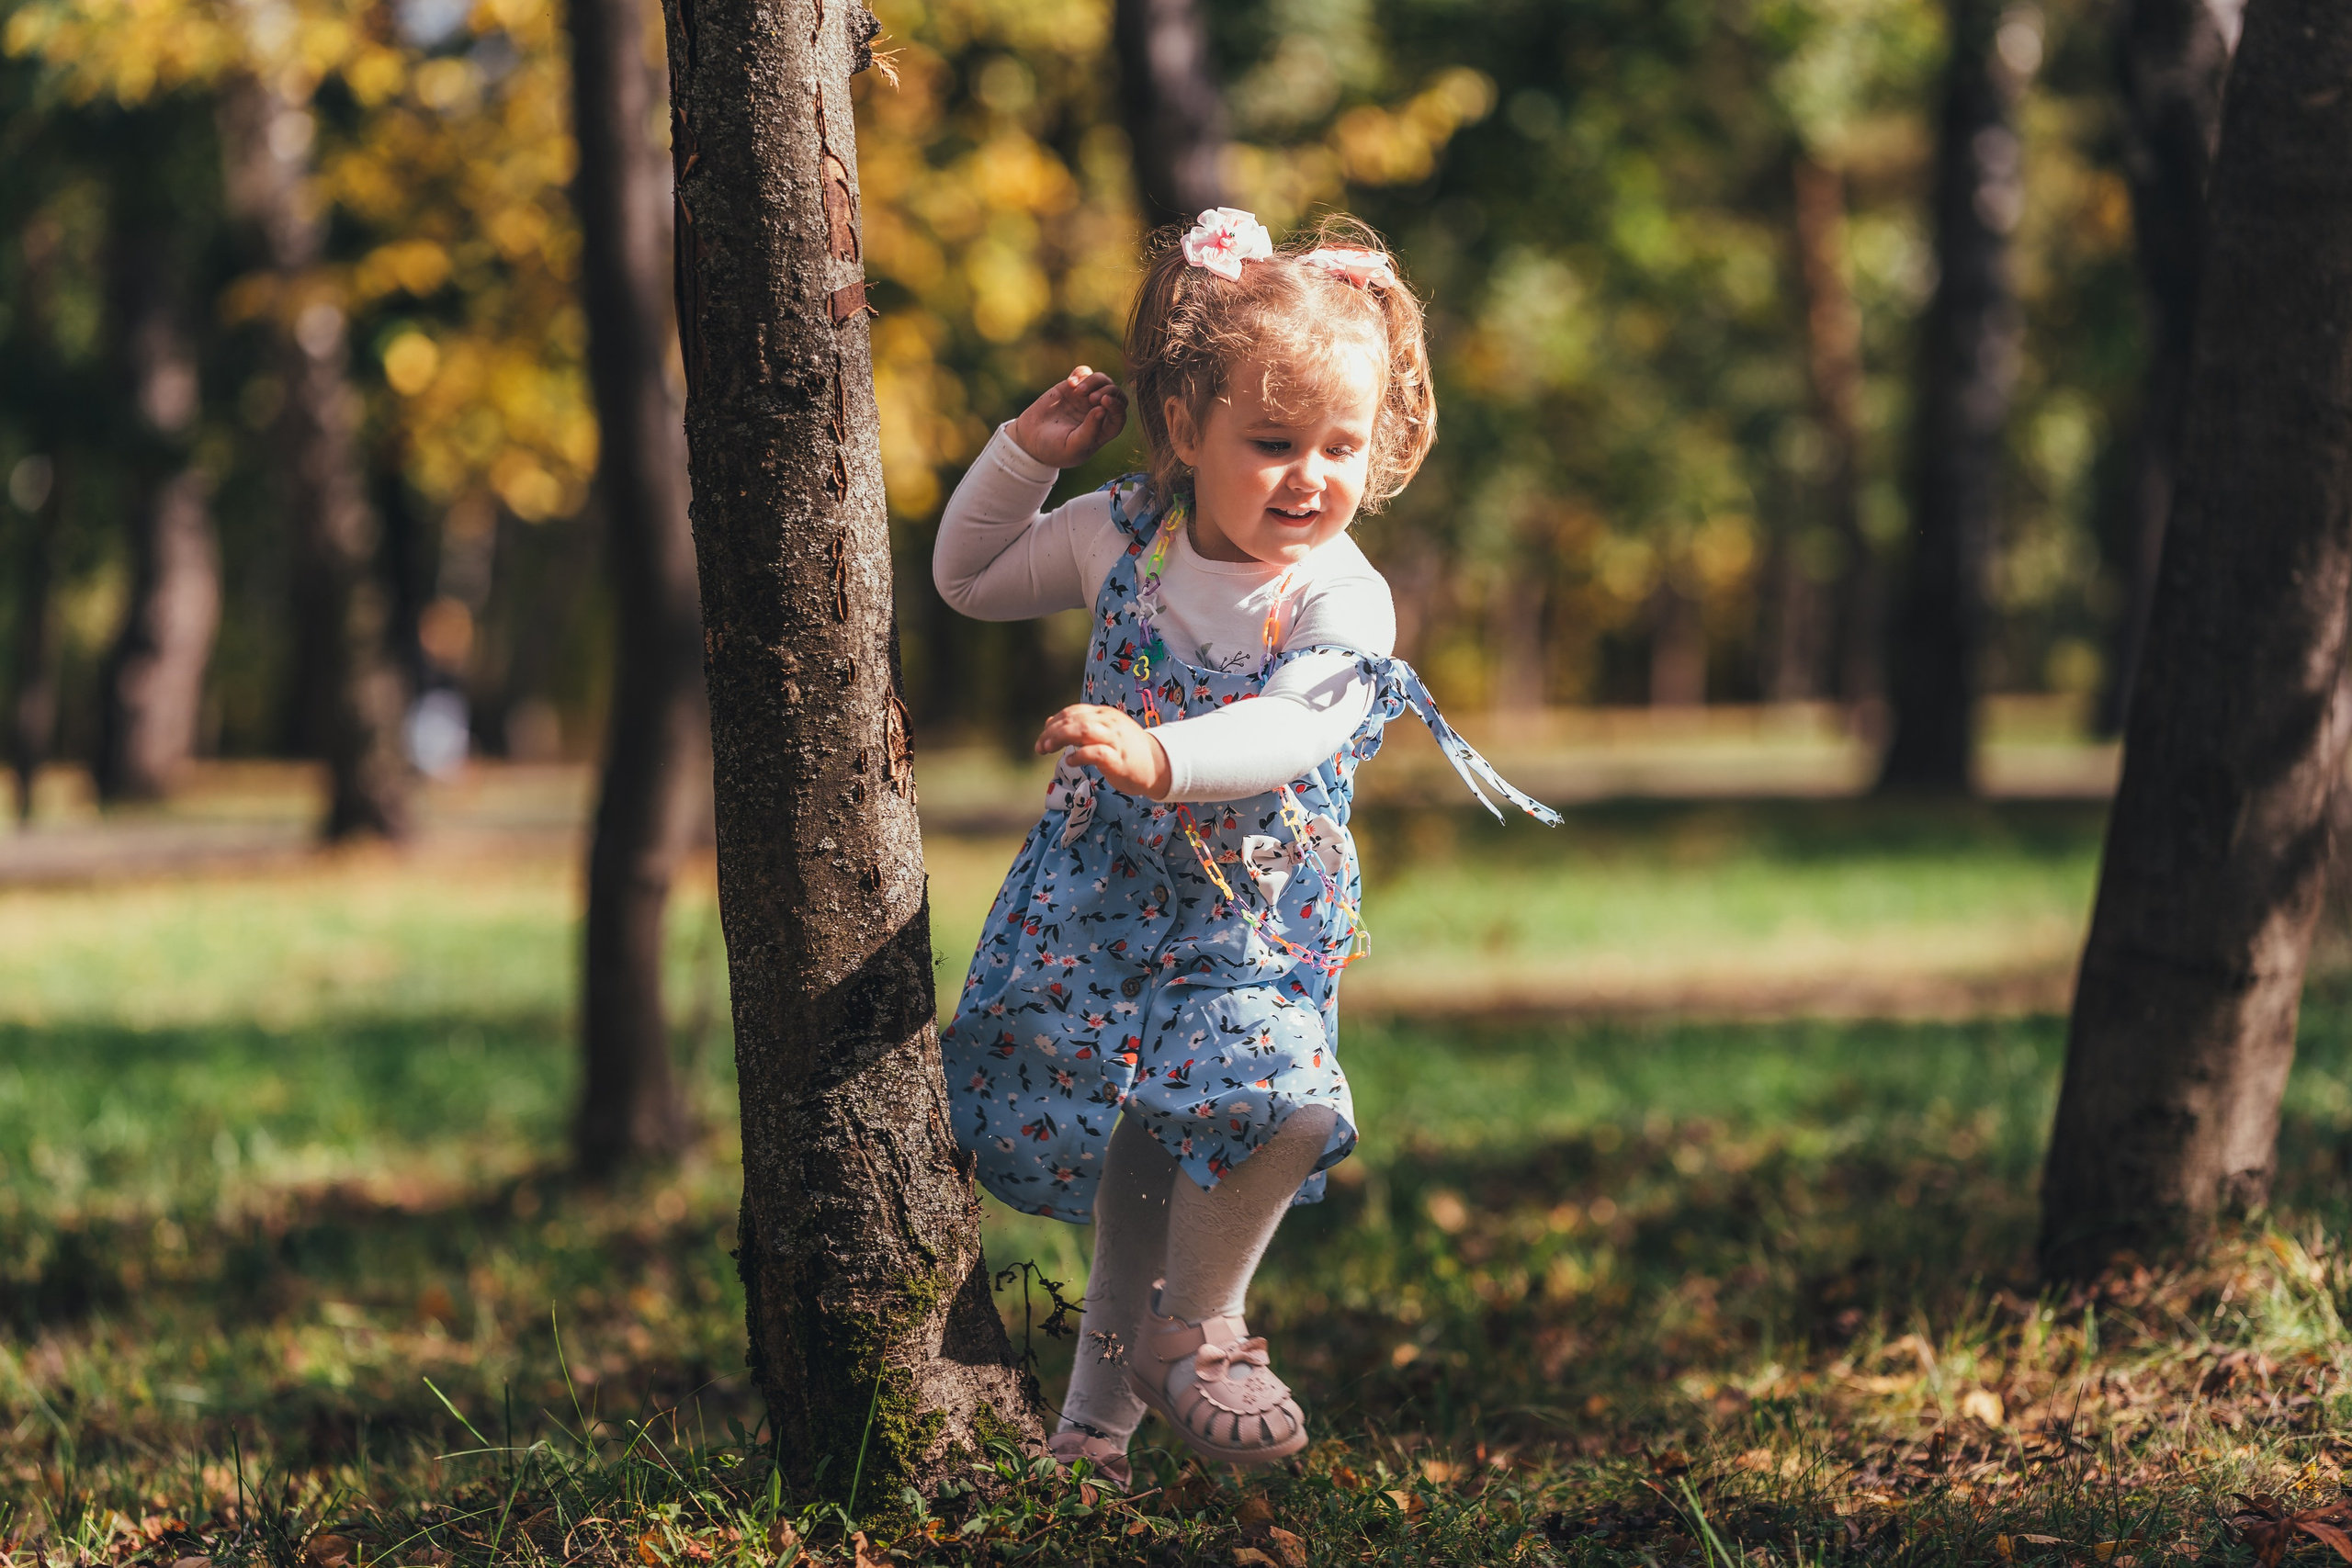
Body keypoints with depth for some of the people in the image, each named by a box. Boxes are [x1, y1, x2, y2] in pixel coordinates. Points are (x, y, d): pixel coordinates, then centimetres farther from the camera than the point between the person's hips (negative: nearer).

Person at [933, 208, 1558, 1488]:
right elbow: (966, 578, 14)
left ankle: (1190, 1333, 1)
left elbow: (1286, 733, -34)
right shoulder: (1118, 537, -3)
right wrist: (1026, 455, -1)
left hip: (1259, 918, -2)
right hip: (1107, 896, 2)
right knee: (1129, 1136, 1)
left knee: (1283, 1102, -23)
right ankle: (1102, 1403, 18)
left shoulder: (1343, 602, -15)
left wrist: (1158, 758, -51)